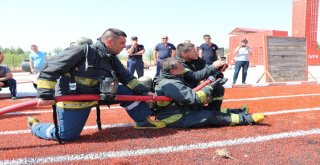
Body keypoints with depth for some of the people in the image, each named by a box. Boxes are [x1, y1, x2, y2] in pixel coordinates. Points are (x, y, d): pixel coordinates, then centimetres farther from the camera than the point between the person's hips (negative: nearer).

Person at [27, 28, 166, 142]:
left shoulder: (112, 59, 2)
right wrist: (45, 95, -26)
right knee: (67, 136, -4)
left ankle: (143, 120, 11)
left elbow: (127, 78, 8)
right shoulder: (82, 51, -23)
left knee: (129, 92, -1)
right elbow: (51, 68, -23)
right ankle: (35, 125, 22)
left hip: (96, 94, 7)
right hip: (72, 99, -7)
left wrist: (144, 91, -3)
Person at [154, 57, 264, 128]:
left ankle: (240, 113, 17)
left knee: (206, 110, 8)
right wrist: (211, 86, -16)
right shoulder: (171, 85, -25)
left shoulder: (172, 80, 8)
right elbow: (195, 98, -26)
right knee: (210, 116, -11)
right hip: (174, 119, -10)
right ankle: (247, 119, -6)